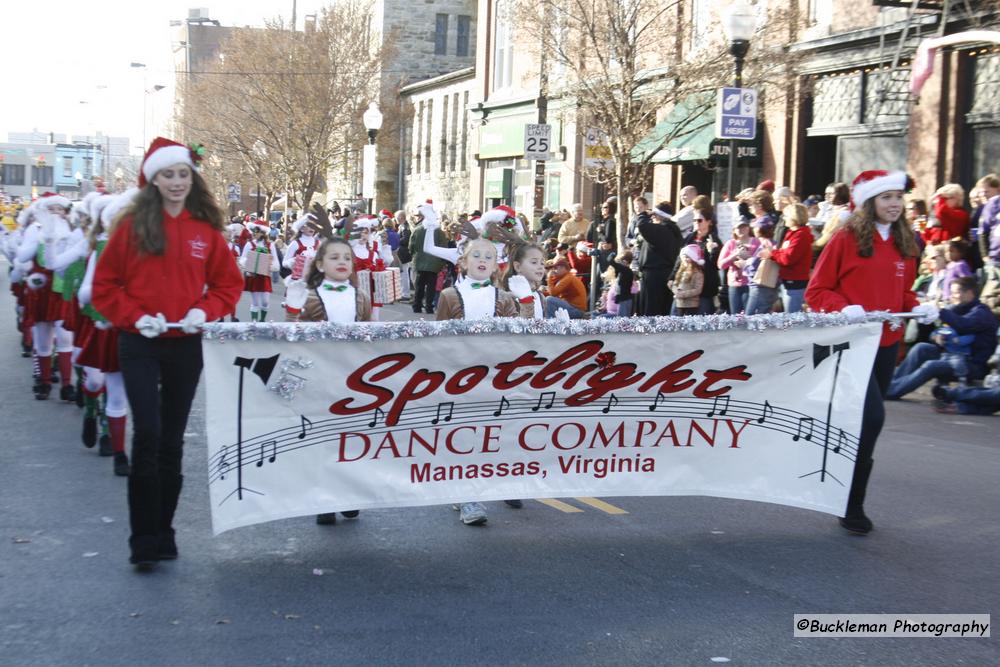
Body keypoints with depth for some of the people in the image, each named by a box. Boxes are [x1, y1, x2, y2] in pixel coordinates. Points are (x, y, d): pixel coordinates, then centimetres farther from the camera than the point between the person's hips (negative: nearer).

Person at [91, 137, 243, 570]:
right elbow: (104, 285, 1)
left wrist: (204, 312, -9)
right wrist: (136, 316, -13)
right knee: (148, 434, -12)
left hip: (186, 346, 2)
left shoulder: (206, 230, 2)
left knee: (172, 440, 10)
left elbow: (229, 285, 9)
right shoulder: (133, 225, -2)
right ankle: (144, 541, -4)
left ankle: (163, 534, 22)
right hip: (140, 344, -2)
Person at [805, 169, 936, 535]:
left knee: (867, 419, 11)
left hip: (886, 343, 6)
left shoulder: (904, 243, 11)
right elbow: (816, 291, -4)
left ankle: (850, 499, 24)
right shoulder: (846, 238, -6)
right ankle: (851, 504, -3)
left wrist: (918, 308, 0)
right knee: (872, 416, -16)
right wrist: (845, 309, -22)